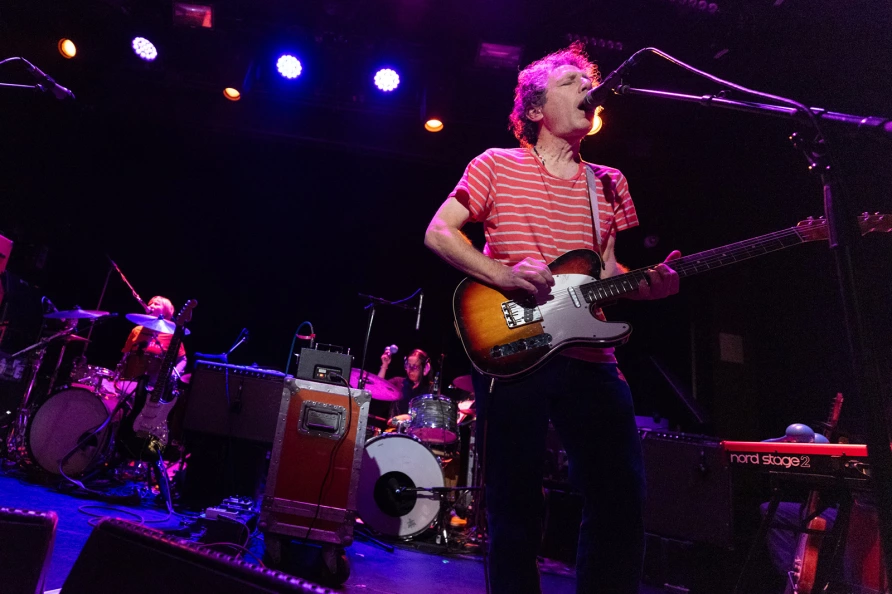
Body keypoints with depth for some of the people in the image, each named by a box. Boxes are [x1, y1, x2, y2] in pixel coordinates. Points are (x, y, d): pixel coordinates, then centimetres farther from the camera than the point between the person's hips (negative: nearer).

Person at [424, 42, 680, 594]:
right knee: (517, 507, 4)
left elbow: (606, 270, 20)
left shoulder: (609, 183, 18)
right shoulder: (499, 165, 5)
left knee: (623, 498, 3)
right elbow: (438, 232, -1)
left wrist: (649, 282, -2)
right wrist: (504, 274, -15)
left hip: (589, 356, 5)